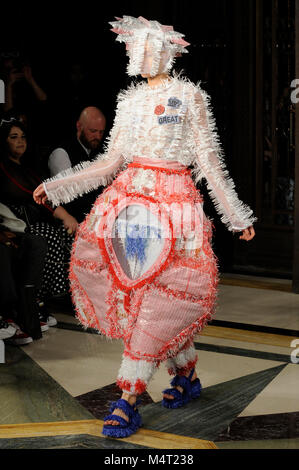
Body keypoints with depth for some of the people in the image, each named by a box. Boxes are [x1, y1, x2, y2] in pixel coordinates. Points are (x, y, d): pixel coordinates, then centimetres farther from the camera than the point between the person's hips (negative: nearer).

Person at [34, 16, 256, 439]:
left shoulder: (190, 96, 2)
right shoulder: (130, 100, 15)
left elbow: (209, 161, 4)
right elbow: (111, 161, 14)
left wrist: (237, 216, 4)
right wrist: (56, 186, 9)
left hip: (174, 201, -4)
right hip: (130, 197, 5)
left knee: (158, 303, -10)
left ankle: (127, 401, -11)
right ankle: (186, 375, 19)